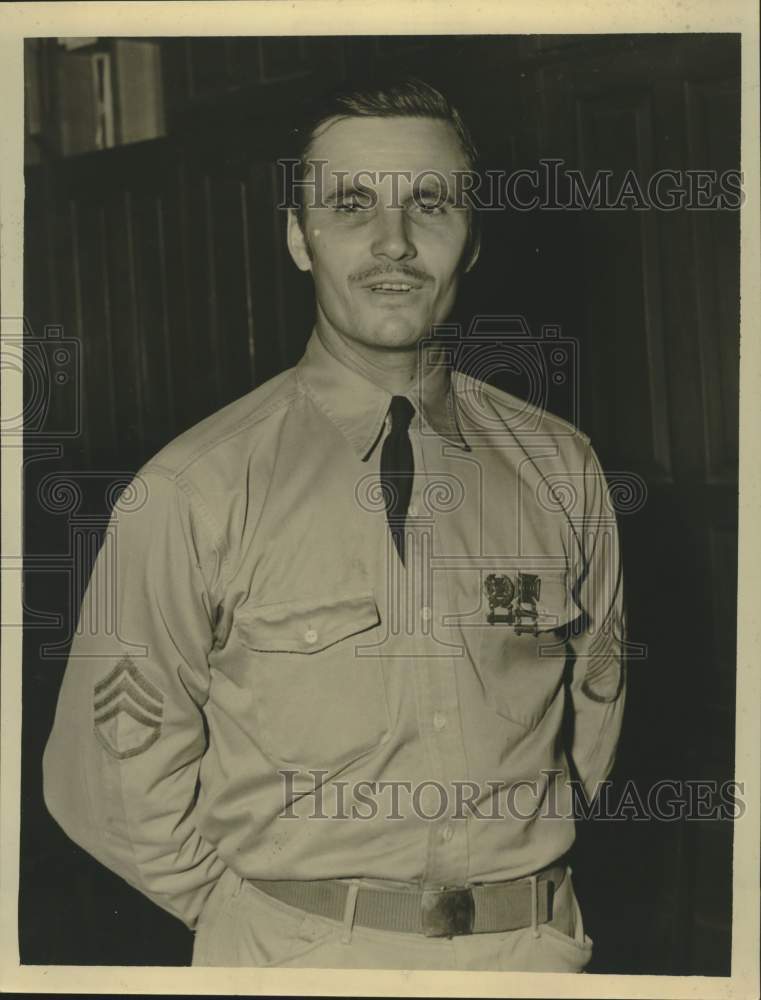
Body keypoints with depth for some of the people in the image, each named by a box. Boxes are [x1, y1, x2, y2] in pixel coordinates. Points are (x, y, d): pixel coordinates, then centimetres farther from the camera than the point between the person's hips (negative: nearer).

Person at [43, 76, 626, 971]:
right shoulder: (192, 495, -13)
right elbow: (113, 777, -7)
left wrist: (516, 877, 4)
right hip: (291, 958, -2)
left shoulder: (561, 470, -2)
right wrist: (259, 917, -3)